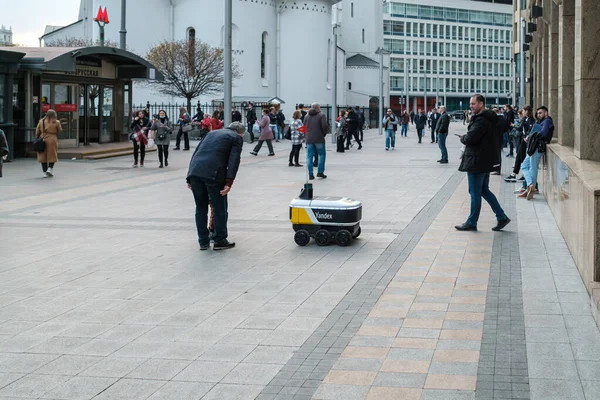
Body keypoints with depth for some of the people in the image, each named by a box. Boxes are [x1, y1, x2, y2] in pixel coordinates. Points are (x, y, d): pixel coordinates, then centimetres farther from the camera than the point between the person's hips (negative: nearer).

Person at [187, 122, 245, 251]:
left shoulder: (212, 133, 29)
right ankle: (220, 241, 14)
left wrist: (189, 177, 19)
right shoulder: (237, 138, 11)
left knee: (201, 208, 14)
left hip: (195, 171, 6)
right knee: (220, 208, 8)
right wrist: (229, 182, -10)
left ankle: (203, 241, 20)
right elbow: (234, 160, -4)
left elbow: (196, 152, 23)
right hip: (214, 173, -6)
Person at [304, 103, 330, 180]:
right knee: (322, 155, 10)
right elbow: (325, 126, -13)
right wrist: (325, 133, 3)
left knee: (309, 156, 6)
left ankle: (310, 174, 3)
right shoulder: (321, 115, -5)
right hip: (319, 139, -4)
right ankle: (320, 172, 3)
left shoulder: (307, 116, 10)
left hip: (309, 139, 4)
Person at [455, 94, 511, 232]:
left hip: (477, 162, -10)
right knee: (484, 191, 17)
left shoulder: (481, 121, -19)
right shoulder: (490, 119, 14)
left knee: (475, 193, -1)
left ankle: (471, 223, 8)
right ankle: (502, 217, 17)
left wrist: (462, 138, -3)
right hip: (486, 161, 10)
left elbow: (470, 139, -26)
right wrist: (466, 138, 6)